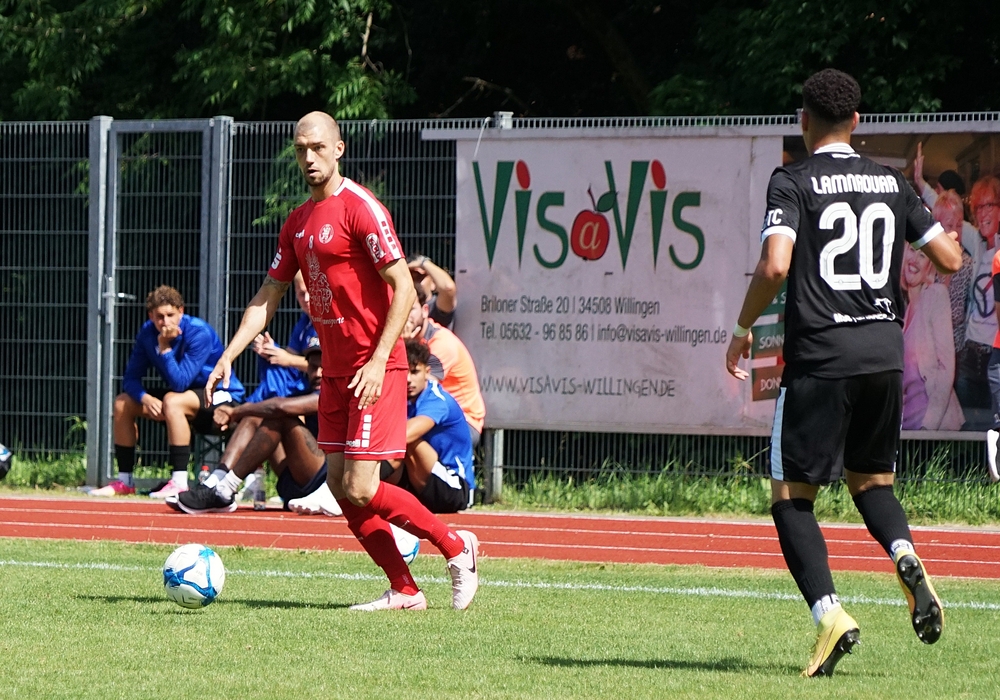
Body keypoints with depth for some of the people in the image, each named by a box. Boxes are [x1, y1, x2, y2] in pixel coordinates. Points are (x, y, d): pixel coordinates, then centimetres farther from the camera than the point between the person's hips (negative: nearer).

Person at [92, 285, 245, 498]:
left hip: (221, 398, -8)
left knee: (172, 401, -36)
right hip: (187, 394, 8)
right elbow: (131, 378, -3)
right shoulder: (148, 333, -4)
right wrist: (144, 397, -23)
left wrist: (164, 347, -32)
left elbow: (179, 383, -29)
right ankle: (124, 481, 4)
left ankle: (179, 482, -35)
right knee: (122, 403, -1)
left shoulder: (199, 333, -24)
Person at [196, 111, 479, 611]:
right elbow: (267, 297, 18)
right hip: (335, 371, 9)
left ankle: (456, 547, 5)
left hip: (374, 370, -9)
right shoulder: (298, 222, 13)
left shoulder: (360, 208, -12)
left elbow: (403, 287, -17)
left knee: (360, 489, -12)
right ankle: (404, 591, 10)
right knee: (338, 484, 4)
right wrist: (227, 357, 8)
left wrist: (378, 361, -23)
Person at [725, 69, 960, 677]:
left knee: (792, 494, 4)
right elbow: (950, 260, 11)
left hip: (821, 356, -5)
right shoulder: (891, 183, 10)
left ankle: (829, 612, -14)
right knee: (872, 478, 22)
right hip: (885, 352, 5)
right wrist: (947, 233, 34)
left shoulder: (794, 182, -4)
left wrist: (744, 329, -2)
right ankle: (905, 555, -10)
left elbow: (775, 265, -17)